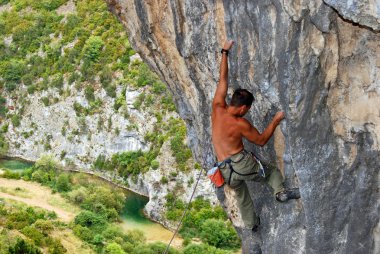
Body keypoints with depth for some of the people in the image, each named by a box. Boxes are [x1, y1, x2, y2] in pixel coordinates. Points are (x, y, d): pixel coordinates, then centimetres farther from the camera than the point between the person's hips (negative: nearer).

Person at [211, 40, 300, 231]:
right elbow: (261, 140, 0)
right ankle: (280, 192, -6)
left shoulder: (217, 108, -4)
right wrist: (276, 121, 4)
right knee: (272, 172, 17)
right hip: (242, 163, -5)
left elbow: (223, 79, 4)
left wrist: (225, 52, 11)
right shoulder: (241, 124, -14)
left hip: (226, 171, 5)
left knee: (241, 195, 25)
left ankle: (251, 224, 37)